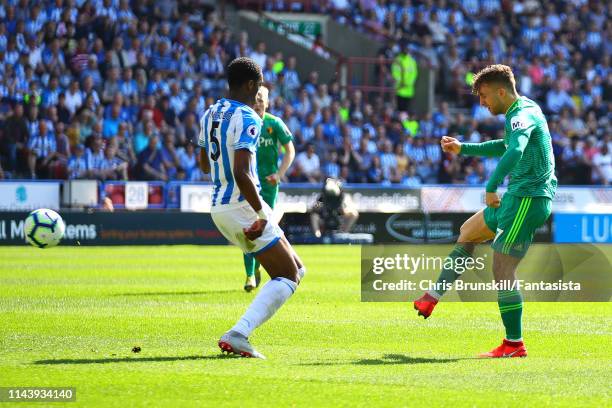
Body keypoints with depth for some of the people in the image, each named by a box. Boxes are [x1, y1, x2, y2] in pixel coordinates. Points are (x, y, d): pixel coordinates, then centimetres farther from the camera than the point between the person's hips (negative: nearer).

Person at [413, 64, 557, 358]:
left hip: (528, 199, -11)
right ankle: (433, 298, 31)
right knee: (468, 232, 25)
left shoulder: (521, 115, -17)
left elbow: (516, 150, -39)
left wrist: (491, 187, -40)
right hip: (518, 197, 11)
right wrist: (463, 149, 35)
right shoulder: (525, 111, 15)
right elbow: (505, 147, 34)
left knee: (502, 269, -10)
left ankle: (514, 345, -5)